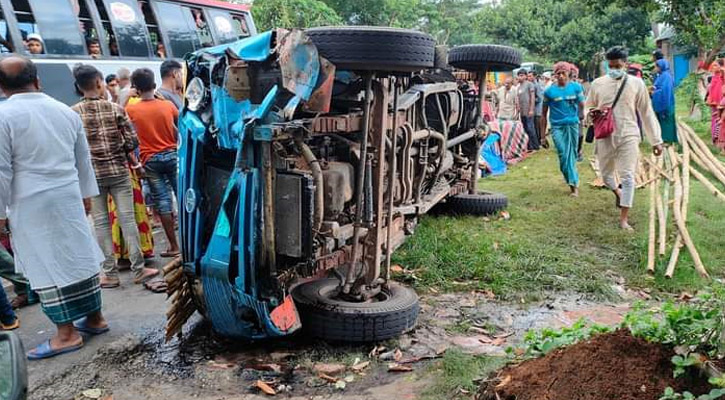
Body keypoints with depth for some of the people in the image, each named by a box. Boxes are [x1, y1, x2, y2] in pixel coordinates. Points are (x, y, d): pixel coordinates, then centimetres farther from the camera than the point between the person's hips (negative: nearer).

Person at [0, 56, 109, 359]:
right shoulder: (66, 111, 6)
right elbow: (84, 160, 13)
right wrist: (86, 194, 23)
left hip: (31, 204, -5)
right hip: (69, 197, 5)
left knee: (46, 265, 0)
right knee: (79, 256, 13)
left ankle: (66, 334, 5)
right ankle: (94, 317, 23)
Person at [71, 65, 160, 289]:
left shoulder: (73, 113, -2)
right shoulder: (115, 109, -3)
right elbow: (132, 140, -5)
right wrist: (129, 157, 13)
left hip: (91, 174, 1)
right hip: (119, 171, 0)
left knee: (101, 223, 6)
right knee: (127, 219, 2)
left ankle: (110, 274, 10)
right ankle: (138, 269, 5)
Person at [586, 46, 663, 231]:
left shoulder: (636, 83, -3)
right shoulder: (597, 84, 0)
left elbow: (647, 113, 1)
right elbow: (588, 107, 13)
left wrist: (656, 140, 1)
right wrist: (593, 112, -13)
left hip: (629, 136, -2)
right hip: (605, 137, 2)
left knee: (628, 177, -6)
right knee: (606, 175, 12)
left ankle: (623, 219, 1)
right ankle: (618, 192, 47)